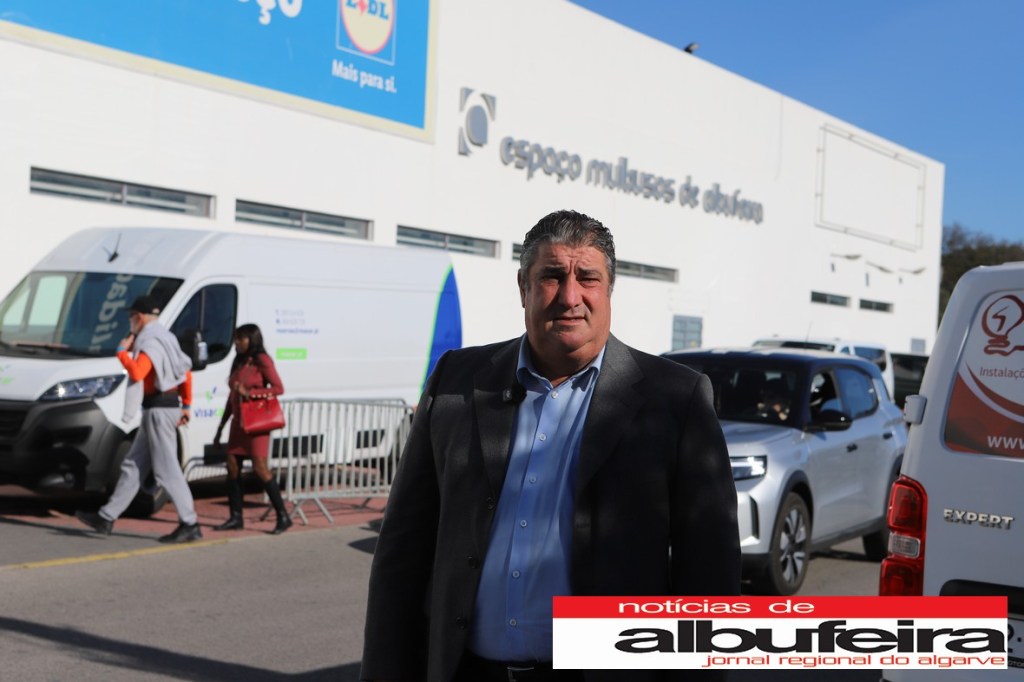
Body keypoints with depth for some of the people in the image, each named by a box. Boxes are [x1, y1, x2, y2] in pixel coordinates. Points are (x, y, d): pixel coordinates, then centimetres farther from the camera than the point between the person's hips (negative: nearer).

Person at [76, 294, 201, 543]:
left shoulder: (151, 342, -15)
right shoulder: (164, 339, 18)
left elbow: (137, 372, -30)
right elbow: (186, 371, 21)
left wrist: (122, 351, -13)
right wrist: (186, 405, 22)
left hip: (159, 410, -11)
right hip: (160, 410, 11)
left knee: (167, 470, -8)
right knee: (133, 465, 13)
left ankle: (190, 525, -5)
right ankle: (106, 518, 19)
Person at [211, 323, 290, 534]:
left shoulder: (262, 361, -7)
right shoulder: (238, 363, 16)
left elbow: (278, 388, -13)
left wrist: (249, 392, -20)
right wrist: (221, 426, 21)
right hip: (238, 421, 8)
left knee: (260, 468, -12)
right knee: (232, 466, 3)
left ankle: (283, 516, -6)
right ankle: (236, 517, 10)